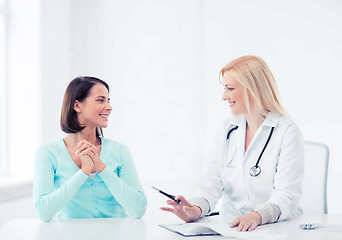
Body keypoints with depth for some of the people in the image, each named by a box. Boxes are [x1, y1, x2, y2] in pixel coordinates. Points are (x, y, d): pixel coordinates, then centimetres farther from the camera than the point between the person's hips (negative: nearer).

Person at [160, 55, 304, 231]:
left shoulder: (287, 132, -6)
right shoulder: (227, 129, 12)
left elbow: (287, 195, -15)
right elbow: (213, 181, 3)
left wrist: (257, 216, -34)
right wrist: (197, 208, -18)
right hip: (229, 229, 4)